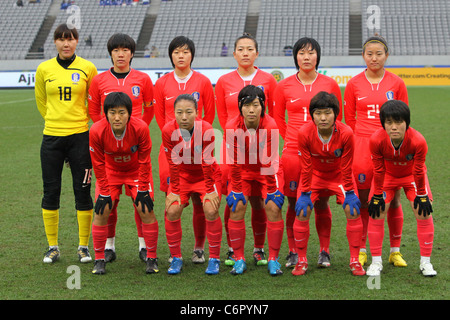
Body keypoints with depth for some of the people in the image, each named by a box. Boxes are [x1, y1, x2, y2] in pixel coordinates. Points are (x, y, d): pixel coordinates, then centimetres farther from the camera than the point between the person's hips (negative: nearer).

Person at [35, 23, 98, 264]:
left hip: (80, 136, -1)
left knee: (82, 191, 0)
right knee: (50, 192, 4)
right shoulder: (44, 69, 3)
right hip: (52, 136, 2)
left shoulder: (87, 68, -2)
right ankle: (52, 247, 15)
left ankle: (83, 246, 12)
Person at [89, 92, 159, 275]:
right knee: (102, 211, -10)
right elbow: (99, 164, -14)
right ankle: (99, 260, 4)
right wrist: (104, 192, -12)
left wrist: (143, 189, -13)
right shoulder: (96, 131, -29)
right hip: (110, 171, 1)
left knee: (146, 210, -10)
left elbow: (144, 161, -17)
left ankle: (152, 258, 4)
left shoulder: (140, 128, -31)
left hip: (136, 170, -1)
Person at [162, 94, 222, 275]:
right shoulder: (168, 130, -21)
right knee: (172, 211, -14)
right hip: (182, 175, 2)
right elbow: (173, 163, -13)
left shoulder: (206, 130, -26)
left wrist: (210, 191, -14)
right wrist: (175, 191, -10)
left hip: (207, 175, -2)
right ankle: (176, 258, 3)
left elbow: (207, 162, -19)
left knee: (211, 211, -19)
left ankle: (214, 259, -3)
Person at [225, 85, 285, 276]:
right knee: (237, 206, -15)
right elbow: (234, 162, -16)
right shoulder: (232, 127, -23)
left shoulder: (270, 126, -25)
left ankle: (273, 260, -4)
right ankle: (239, 259, -4)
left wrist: (272, 191, -19)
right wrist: (237, 190, -15)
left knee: (273, 207, -16)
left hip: (267, 171, -1)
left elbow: (268, 162, -22)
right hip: (242, 171, 1)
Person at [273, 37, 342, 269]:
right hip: (292, 151, 0)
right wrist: (292, 140, 11)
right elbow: (277, 119, 15)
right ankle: (293, 252, 12)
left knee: (321, 203, 2)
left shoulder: (329, 84, 5)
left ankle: (324, 252, 13)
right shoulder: (284, 86, 5)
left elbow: (337, 118, 14)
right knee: (294, 203, 2)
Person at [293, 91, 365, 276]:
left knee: (352, 210, -16)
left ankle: (355, 261, -2)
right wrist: (305, 193, -14)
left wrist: (350, 193, -13)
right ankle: (301, 261, 1)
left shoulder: (346, 133, -28)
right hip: (314, 175, 0)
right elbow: (306, 167, -16)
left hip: (339, 175, 0)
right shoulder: (304, 133, -27)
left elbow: (346, 168, -17)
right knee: (302, 211, -15)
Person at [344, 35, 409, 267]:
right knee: (363, 200, 2)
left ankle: (395, 251, 13)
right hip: (362, 147, 0)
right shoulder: (354, 84, 4)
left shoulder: (396, 83, 4)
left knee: (393, 199, 2)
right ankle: (361, 250, 13)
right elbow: (349, 119, 10)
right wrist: (362, 142, 6)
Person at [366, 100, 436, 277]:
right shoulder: (376, 140, -34)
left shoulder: (418, 141, -36)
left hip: (411, 175, 0)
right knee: (376, 213, -9)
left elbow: (419, 171, -20)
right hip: (387, 175, 1)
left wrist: (422, 195, -11)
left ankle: (425, 262, 5)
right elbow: (378, 170, -19)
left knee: (424, 213, -9)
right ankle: (376, 262, 5)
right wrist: (377, 195, -11)